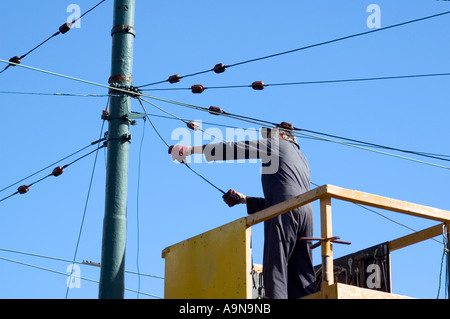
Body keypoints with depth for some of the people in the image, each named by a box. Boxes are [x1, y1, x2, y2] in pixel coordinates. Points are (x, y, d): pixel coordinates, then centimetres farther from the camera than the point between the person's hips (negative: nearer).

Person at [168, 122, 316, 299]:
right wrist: (244, 200, 37)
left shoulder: (276, 144, 14)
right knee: (301, 272, 1)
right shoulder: (302, 159, 35)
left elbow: (233, 148, 10)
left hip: (285, 211, -7)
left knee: (275, 267, -14)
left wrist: (191, 150, 15)